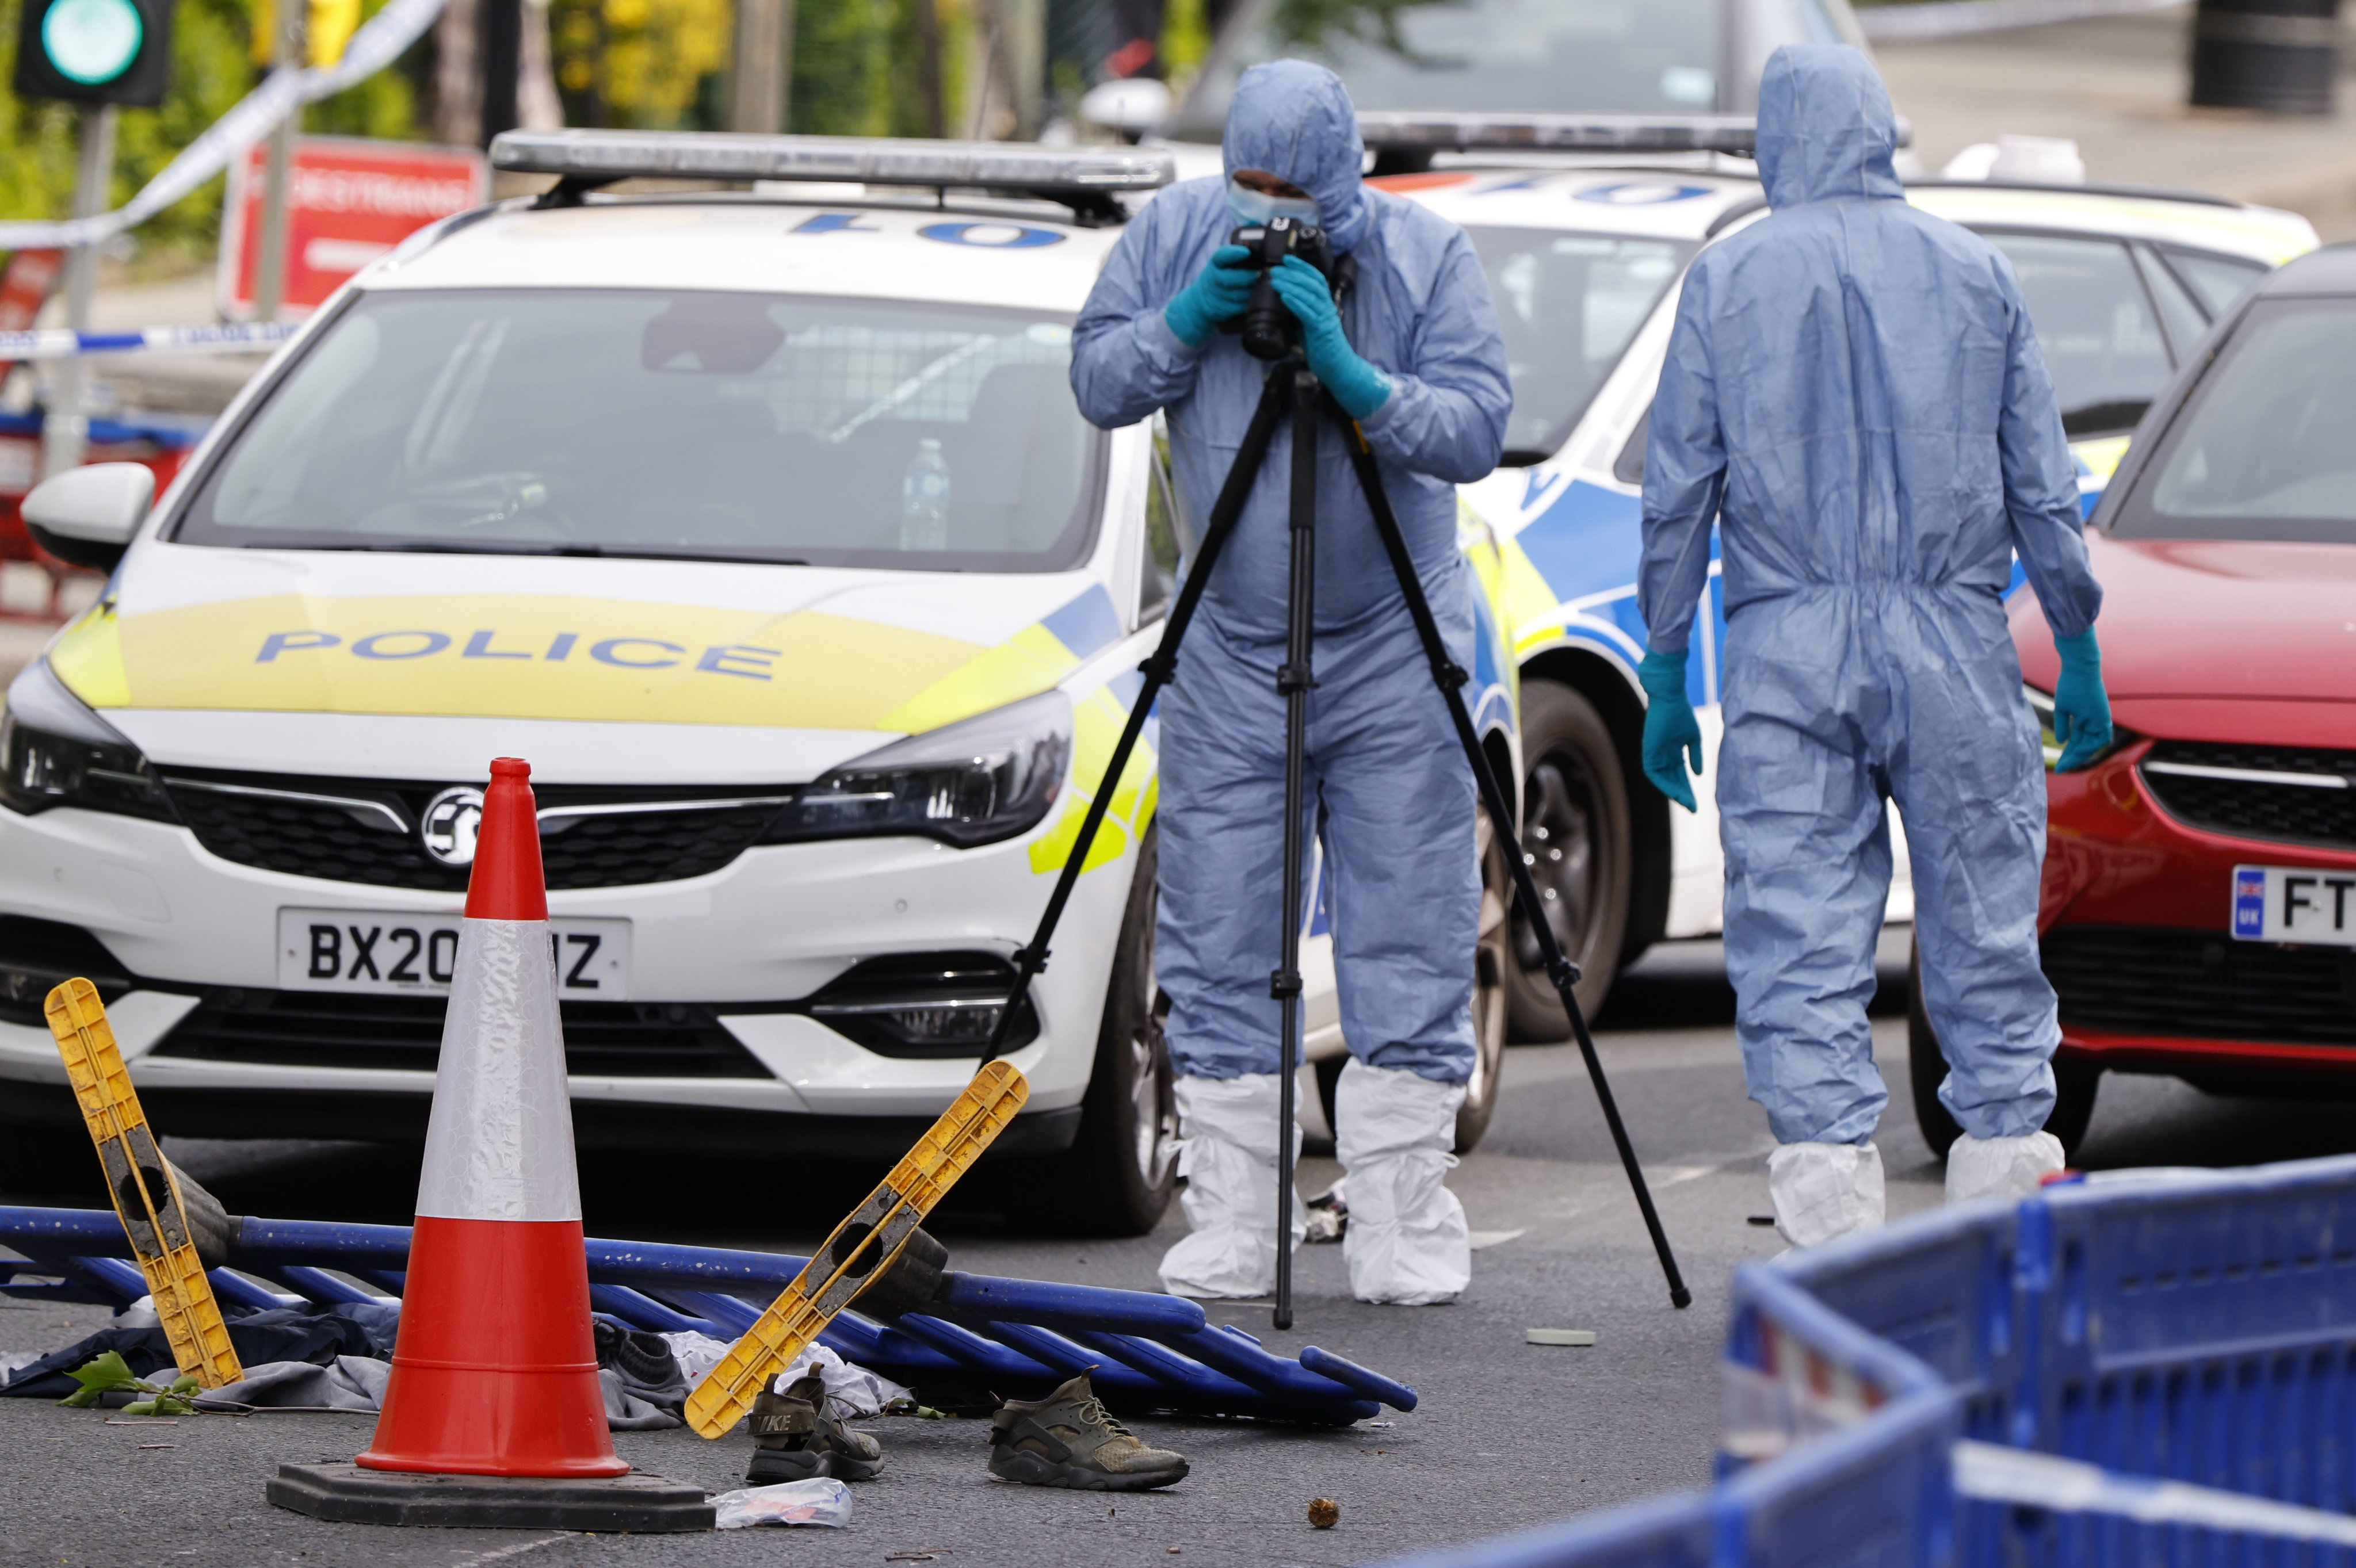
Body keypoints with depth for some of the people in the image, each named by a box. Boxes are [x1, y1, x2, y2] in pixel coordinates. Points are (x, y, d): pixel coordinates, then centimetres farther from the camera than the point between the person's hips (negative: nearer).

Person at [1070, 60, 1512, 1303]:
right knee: (1219, 953, 0)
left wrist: (1354, 377, -30)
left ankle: (1405, 1234, 2)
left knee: (1410, 949, -3)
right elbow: (1096, 383, 1)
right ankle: (1229, 1235, 5)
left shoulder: (1427, 255, -8)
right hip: (1228, 648, 2)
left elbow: (1476, 429, -15)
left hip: (1393, 648, -2)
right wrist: (1185, 322, -17)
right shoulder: (1175, 235, -1)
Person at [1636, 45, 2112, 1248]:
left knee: (1798, 940, -1)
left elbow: (1677, 494, 2)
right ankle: (2005, 1162, 9)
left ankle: (1829, 1196, -9)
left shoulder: (1726, 280, 3)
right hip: (1956, 648, 1)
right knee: (1984, 926, 7)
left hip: (1787, 651, -1)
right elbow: (2042, 484, 7)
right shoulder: (1972, 271, 5)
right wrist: (2080, 652, 14)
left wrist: (1665, 678, 8)